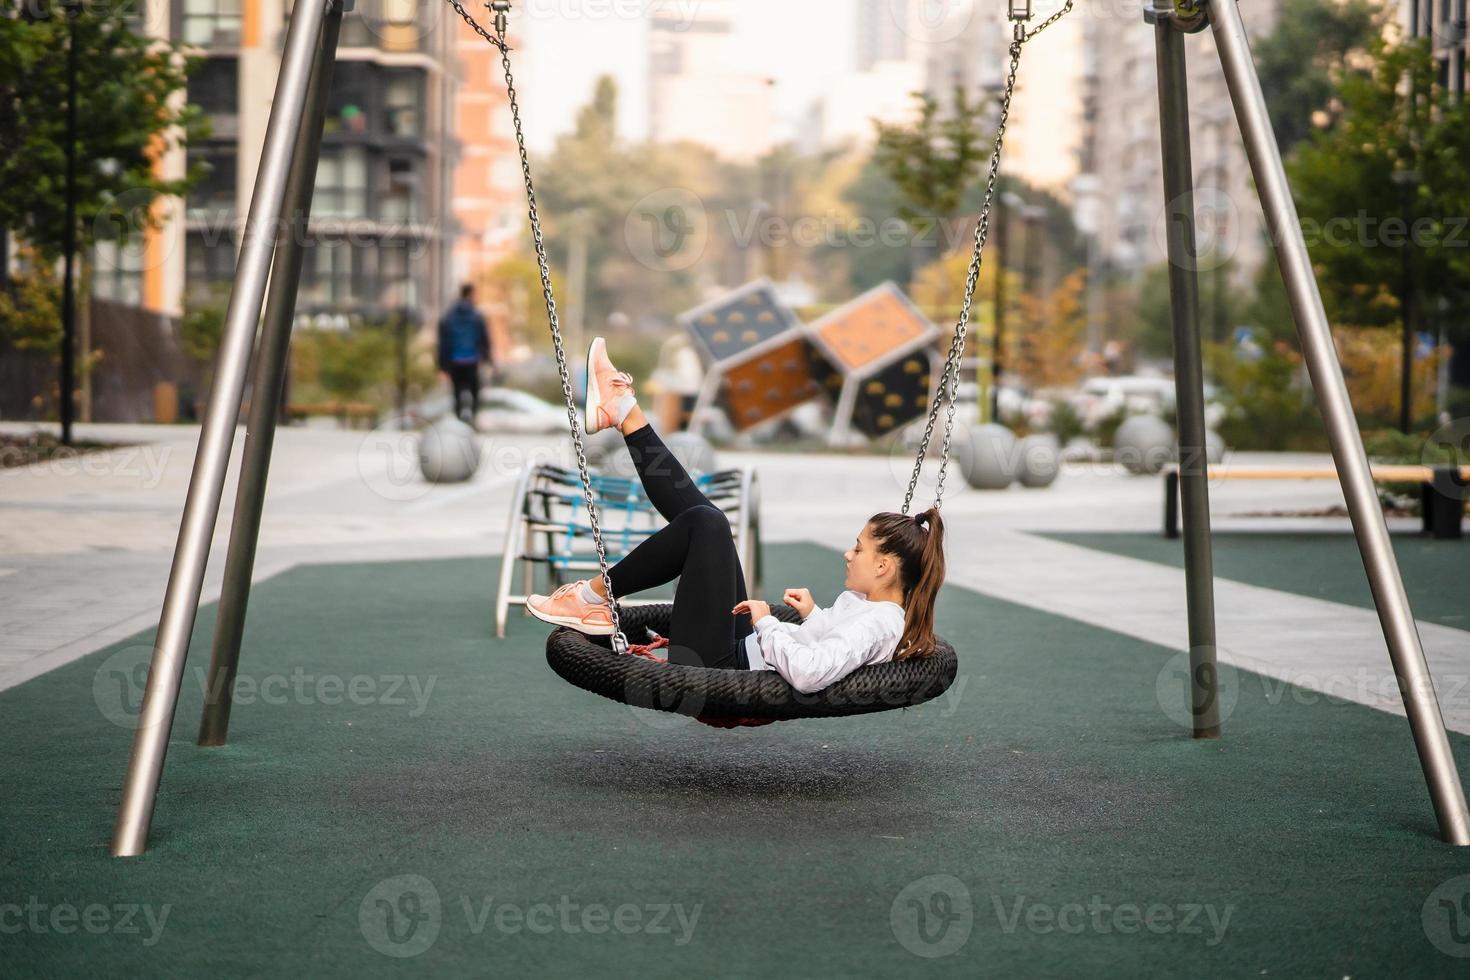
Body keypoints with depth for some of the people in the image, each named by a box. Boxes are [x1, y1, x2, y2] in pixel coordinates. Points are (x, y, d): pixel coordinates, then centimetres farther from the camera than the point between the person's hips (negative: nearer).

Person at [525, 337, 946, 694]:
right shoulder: (875, 606, 7)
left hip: (714, 666, -10)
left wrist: (765, 623, -22)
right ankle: (623, 412, 24)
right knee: (704, 518, 7)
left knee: (706, 524, -16)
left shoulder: (879, 624, -22)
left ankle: (595, 596, -1)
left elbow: (808, 673, -38)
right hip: (743, 648, 10)